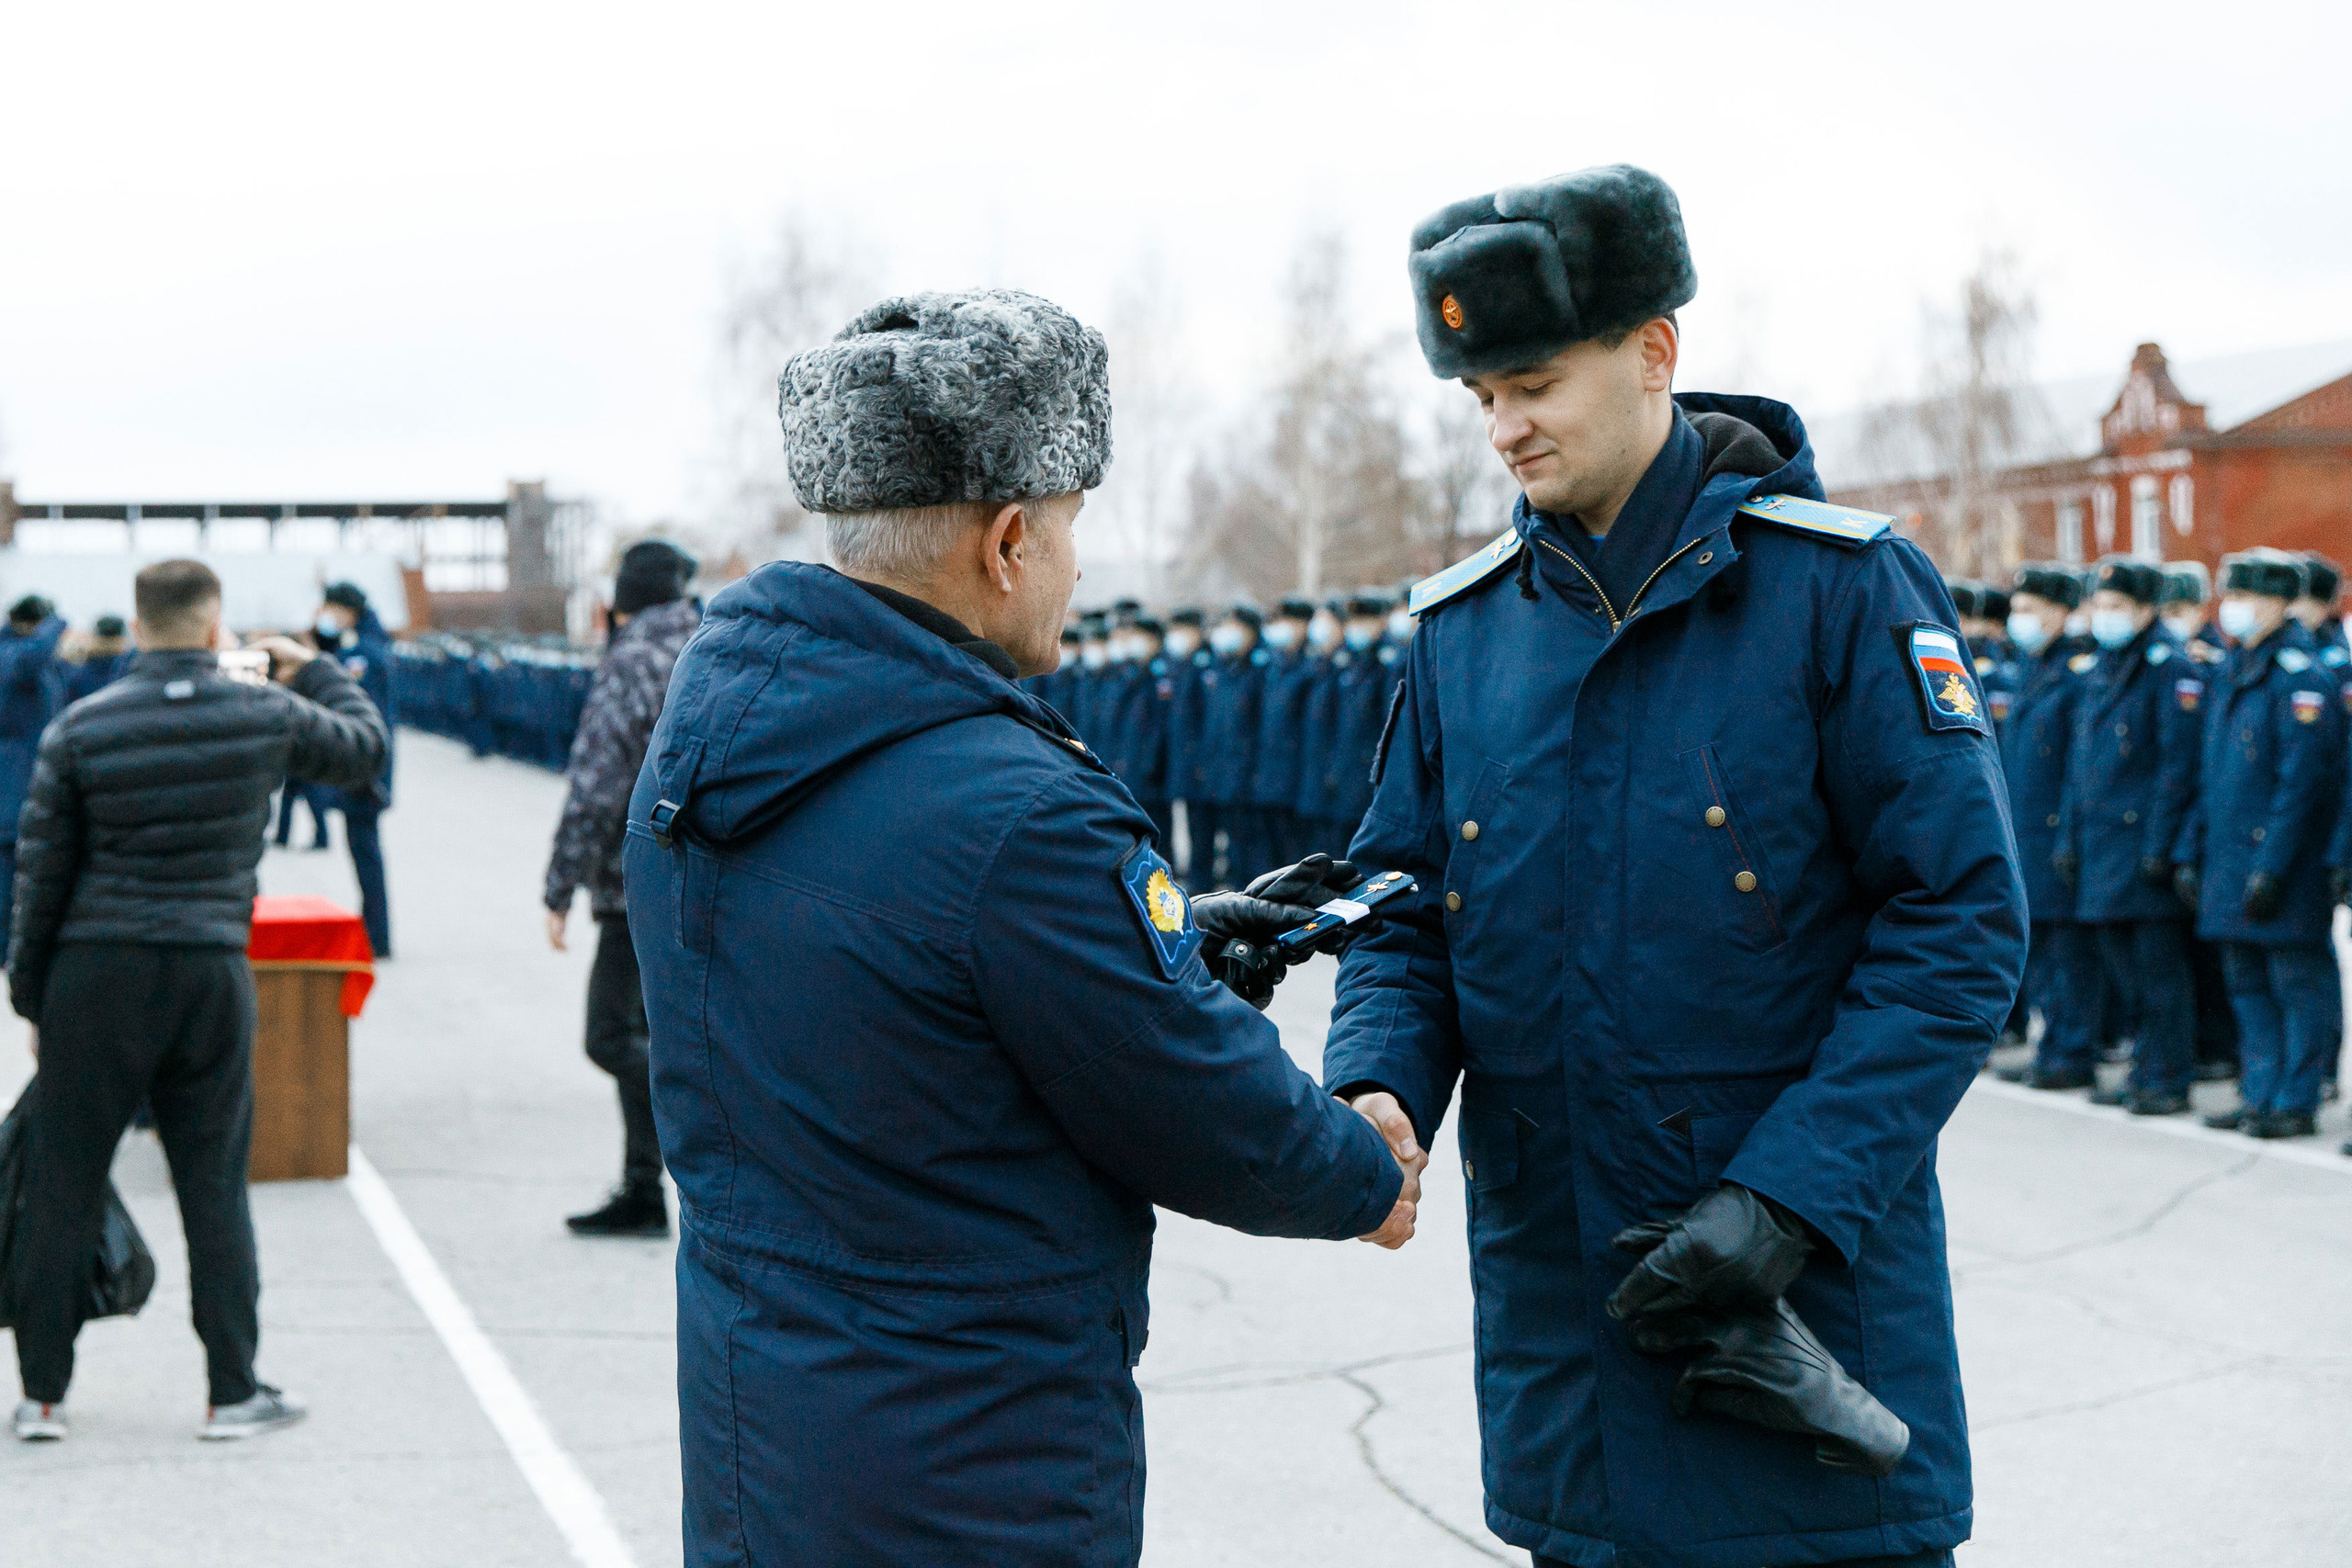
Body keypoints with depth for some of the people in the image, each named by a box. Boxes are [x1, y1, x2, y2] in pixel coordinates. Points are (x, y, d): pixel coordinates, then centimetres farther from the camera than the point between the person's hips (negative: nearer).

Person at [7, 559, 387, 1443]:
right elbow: (366, 747, 17)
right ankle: (234, 1392, 12)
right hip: (210, 973, 0)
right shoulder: (266, 718, -2)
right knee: (214, 1188, 8)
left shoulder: (81, 729, -3)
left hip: (96, 972, 0)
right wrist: (313, 670, 33)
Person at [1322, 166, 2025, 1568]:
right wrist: (1378, 1085, -10)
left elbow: (1962, 921, -11)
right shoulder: (1465, 623, 7)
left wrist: (1790, 1196, -19)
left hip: (1816, 1286, -4)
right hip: (1555, 1302, 4)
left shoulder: (1842, 587, -8)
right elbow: (1411, 908, 12)